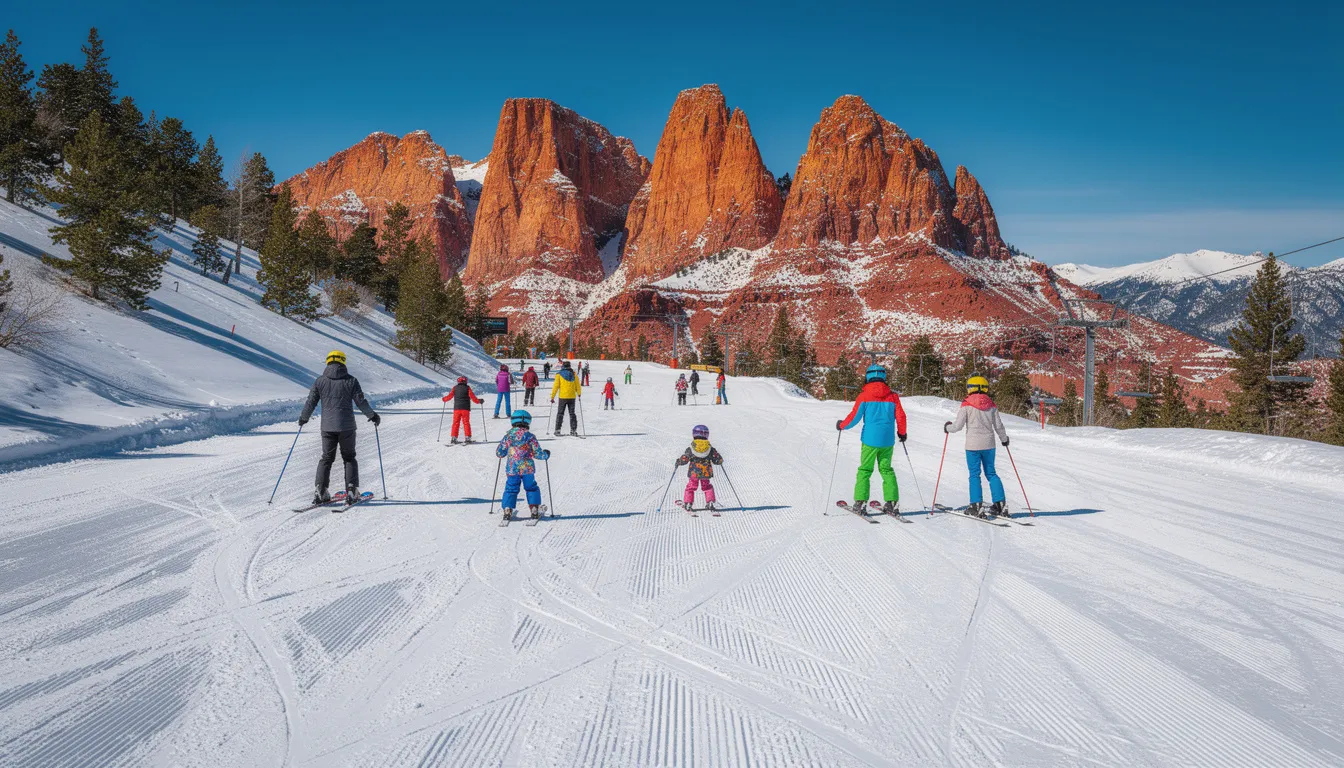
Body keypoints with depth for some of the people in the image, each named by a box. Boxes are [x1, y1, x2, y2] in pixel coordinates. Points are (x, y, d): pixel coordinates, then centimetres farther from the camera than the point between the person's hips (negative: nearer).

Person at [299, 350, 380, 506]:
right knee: (349, 458, 11)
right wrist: (373, 416, 12)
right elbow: (361, 402, -3)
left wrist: (303, 418, 21)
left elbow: (311, 402, 4)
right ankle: (351, 492, 2)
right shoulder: (351, 381, -3)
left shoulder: (320, 381, 2)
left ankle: (320, 492, 5)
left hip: (327, 427, 1)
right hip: (347, 426, -1)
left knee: (326, 458, 13)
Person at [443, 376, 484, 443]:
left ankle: (454, 438, 0)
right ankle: (468, 437, 0)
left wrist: (444, 399, 27)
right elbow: (472, 397, -5)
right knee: (466, 423, 5)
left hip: (457, 408, 1)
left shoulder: (455, 388, 6)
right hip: (465, 408, -1)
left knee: (456, 423, 6)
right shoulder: (467, 388, 0)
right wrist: (479, 401, 8)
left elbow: (450, 396, 9)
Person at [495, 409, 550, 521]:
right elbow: (537, 453, -5)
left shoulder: (508, 436, 0)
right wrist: (546, 455, 15)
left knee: (511, 489, 11)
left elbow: (499, 453, 6)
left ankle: (507, 509, 0)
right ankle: (535, 509, 10)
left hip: (512, 469, 1)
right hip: (527, 468, -1)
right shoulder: (529, 436, -6)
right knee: (531, 488, 15)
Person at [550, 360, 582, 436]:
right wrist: (579, 393, 25)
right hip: (572, 397, 2)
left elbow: (555, 386, -7)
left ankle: (557, 430, 1)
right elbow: (578, 385, 8)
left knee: (560, 413, 6)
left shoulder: (559, 374, -4)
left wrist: (552, 397, -2)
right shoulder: (573, 374, 4)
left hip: (563, 397, -2)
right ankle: (573, 430, 6)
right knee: (572, 413, 11)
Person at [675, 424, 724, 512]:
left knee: (691, 487, 15)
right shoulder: (711, 449, -4)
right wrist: (719, 460, 25)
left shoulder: (690, 449, -9)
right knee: (707, 487, 21)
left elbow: (684, 459, -6)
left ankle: (687, 503, 10)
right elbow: (719, 460, 1)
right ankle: (710, 502, 12)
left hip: (693, 473, -2)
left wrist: (678, 461, 14)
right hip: (706, 473, 2)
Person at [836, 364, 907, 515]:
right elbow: (900, 416, 6)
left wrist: (841, 425, 14)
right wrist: (902, 433, 24)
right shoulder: (893, 396, 4)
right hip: (887, 440, 3)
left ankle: (860, 502, 0)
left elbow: (854, 417, -4)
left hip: (870, 439, -3)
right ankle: (892, 502, 6)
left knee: (865, 470, 5)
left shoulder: (864, 396, -5)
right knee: (886, 470, 12)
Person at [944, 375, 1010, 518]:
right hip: (989, 444, 4)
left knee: (974, 475, 2)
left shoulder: (966, 405, -7)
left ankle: (977, 506, -1)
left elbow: (958, 425, -9)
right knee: (991, 473, 13)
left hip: (973, 445, -4)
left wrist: (948, 428, 12)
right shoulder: (991, 405, 4)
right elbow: (998, 426, 9)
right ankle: (999, 504, 10)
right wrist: (1004, 439, 26)